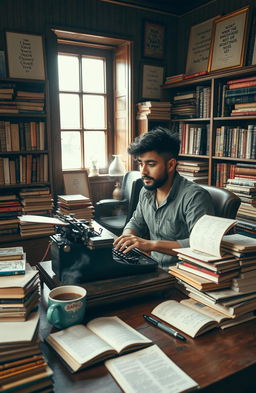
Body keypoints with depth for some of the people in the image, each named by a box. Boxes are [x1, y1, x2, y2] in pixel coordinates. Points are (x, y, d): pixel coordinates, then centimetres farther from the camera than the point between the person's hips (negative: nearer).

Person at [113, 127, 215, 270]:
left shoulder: (195, 196, -18)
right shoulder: (146, 191, 7)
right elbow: (136, 222, 22)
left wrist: (152, 244, -31)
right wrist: (127, 237, -1)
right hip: (154, 268, 7)